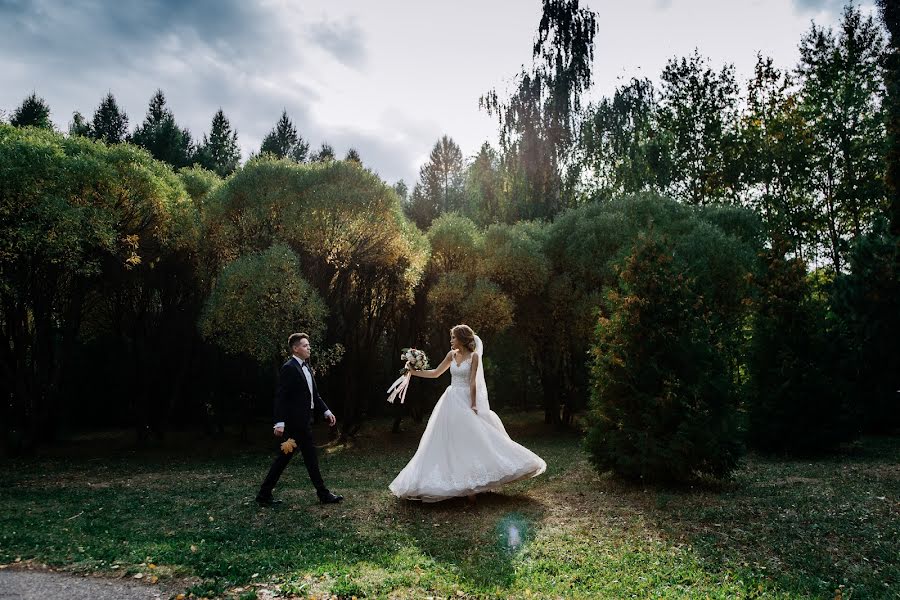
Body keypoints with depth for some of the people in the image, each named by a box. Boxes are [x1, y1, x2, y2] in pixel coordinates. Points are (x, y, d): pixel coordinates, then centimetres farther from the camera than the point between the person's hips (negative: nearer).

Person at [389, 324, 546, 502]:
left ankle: (470, 485, -3)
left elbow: (472, 382, -11)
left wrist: (473, 405, -15)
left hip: (465, 401, -6)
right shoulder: (452, 355, 9)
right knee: (447, 442, 4)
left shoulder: (474, 356, -6)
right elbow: (435, 373, 18)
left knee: (471, 441, -9)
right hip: (451, 401, 6)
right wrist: (414, 372, 14)